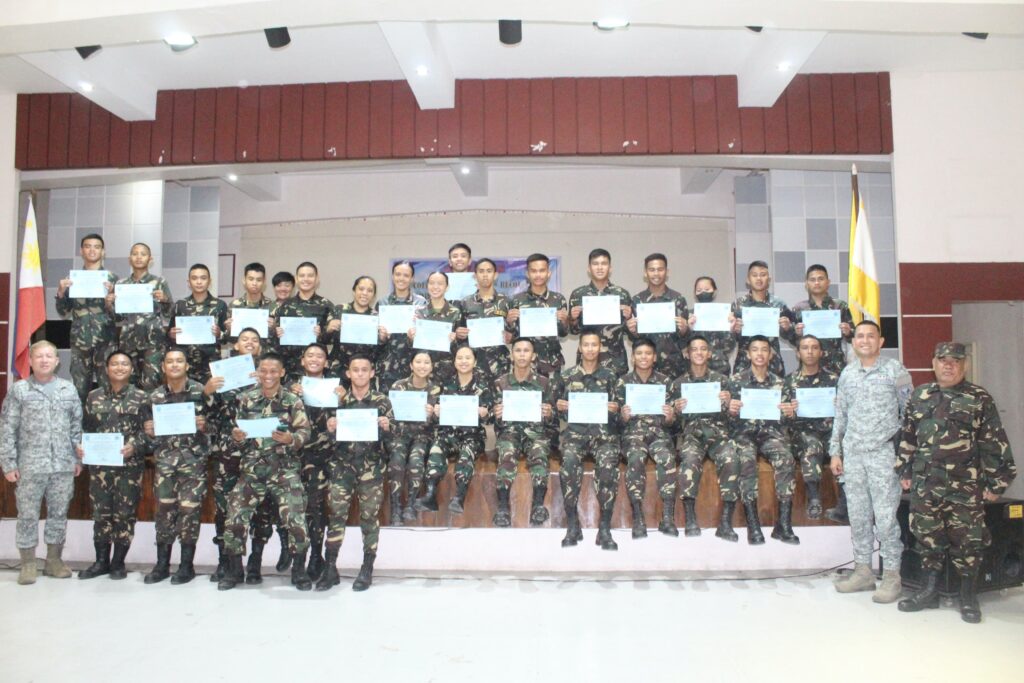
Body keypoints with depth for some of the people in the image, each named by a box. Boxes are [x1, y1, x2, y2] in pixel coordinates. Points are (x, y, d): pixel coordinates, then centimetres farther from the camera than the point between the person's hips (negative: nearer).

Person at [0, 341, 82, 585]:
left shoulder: (69, 389, 7)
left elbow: (77, 426, 10)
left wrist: (79, 458, 5)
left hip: (63, 465, 2)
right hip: (29, 466, -2)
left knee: (59, 513, 9)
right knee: (28, 515, 4)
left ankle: (54, 560, 22)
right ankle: (28, 564, 16)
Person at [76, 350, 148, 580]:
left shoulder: (141, 396, 1)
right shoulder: (94, 396, 9)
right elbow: (86, 428, 12)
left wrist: (134, 446, -18)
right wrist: (80, 445, -6)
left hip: (130, 465, -2)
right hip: (99, 464, 2)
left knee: (125, 513, 3)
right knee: (101, 513, 9)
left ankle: (118, 562, 15)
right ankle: (101, 561, 21)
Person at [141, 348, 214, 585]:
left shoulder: (201, 392, -1)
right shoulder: (155, 396, 8)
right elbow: (150, 432, 15)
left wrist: (205, 426, -17)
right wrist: (149, 432, -6)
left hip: (194, 461, -3)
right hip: (165, 461, 3)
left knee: (189, 510, -2)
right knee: (164, 510, 5)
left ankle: (187, 566, 11)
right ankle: (161, 564, 17)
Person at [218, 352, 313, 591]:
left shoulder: (293, 401, -1)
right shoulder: (246, 399, 7)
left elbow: (305, 431, -6)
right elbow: (237, 430, 11)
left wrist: (291, 439, -26)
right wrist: (236, 436, -12)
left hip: (285, 470, -2)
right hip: (252, 469, 3)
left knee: (296, 519, -9)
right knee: (235, 518, 1)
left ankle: (299, 571, 11)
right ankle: (234, 570, 22)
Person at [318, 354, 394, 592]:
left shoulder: (382, 401, 4)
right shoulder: (339, 400, 8)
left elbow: (390, 436, 4)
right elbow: (331, 434, 12)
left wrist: (386, 428, -17)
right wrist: (330, 428, -10)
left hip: (371, 467, -1)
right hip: (342, 465, 1)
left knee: (369, 517, 3)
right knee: (336, 515, -2)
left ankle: (367, 570, 12)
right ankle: (330, 569, 7)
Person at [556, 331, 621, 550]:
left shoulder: (609, 375, 12)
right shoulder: (567, 375, 14)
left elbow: (615, 408, 16)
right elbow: (561, 405, 22)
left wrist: (615, 409, -7)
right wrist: (559, 406, -1)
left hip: (603, 431, 0)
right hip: (575, 431, 0)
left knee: (608, 466, -31)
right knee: (569, 462, -33)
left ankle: (605, 528, -20)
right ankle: (572, 525, -20)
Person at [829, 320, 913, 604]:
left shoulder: (894, 370, -1)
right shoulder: (847, 374, 11)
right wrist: (835, 452, 11)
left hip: (883, 453, -4)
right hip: (852, 454, 4)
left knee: (885, 516, -4)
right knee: (857, 515, 9)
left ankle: (891, 576, 8)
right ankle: (863, 571, 20)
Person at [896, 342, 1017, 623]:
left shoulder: (980, 399, -1)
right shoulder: (919, 396, 10)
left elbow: (995, 444, -2)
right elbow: (907, 437, 15)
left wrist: (996, 483, -4)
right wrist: (905, 471, 13)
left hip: (965, 487, -3)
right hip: (924, 486, 4)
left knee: (967, 542, 3)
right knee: (927, 537, 9)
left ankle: (969, 597, 18)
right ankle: (929, 591, 21)